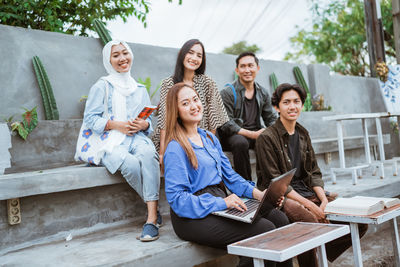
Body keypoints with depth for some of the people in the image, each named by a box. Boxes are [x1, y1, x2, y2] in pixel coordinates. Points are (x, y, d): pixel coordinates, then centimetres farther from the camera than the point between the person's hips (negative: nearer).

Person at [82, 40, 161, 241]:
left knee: (148, 154, -35)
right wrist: (116, 125, -13)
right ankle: (153, 208, -13)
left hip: (137, 138, 3)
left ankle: (151, 218, -36)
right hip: (111, 142, -3)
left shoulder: (140, 89, 22)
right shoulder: (102, 86, 8)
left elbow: (149, 121, 21)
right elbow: (90, 118, 0)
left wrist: (144, 124, -3)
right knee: (131, 164, -36)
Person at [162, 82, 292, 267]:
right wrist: (221, 203, -23)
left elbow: (229, 175, 18)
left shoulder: (210, 138, 16)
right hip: (193, 218, -8)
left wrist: (257, 193, 3)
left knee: (280, 219, -10)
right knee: (265, 230, -22)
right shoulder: (176, 148, -10)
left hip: (220, 203, 8)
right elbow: (177, 198, -16)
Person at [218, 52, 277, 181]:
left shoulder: (263, 93, 13)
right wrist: (252, 135, -20)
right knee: (241, 143, -37)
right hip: (233, 136, -5)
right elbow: (226, 124, -13)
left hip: (257, 133, 5)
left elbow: (271, 119, 18)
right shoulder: (227, 93, -6)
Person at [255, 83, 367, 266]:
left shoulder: (303, 134, 12)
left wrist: (324, 200, -6)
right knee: (311, 221, -37)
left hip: (306, 191, 7)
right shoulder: (266, 138, -10)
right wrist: (310, 205, -18)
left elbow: (313, 172, 12)